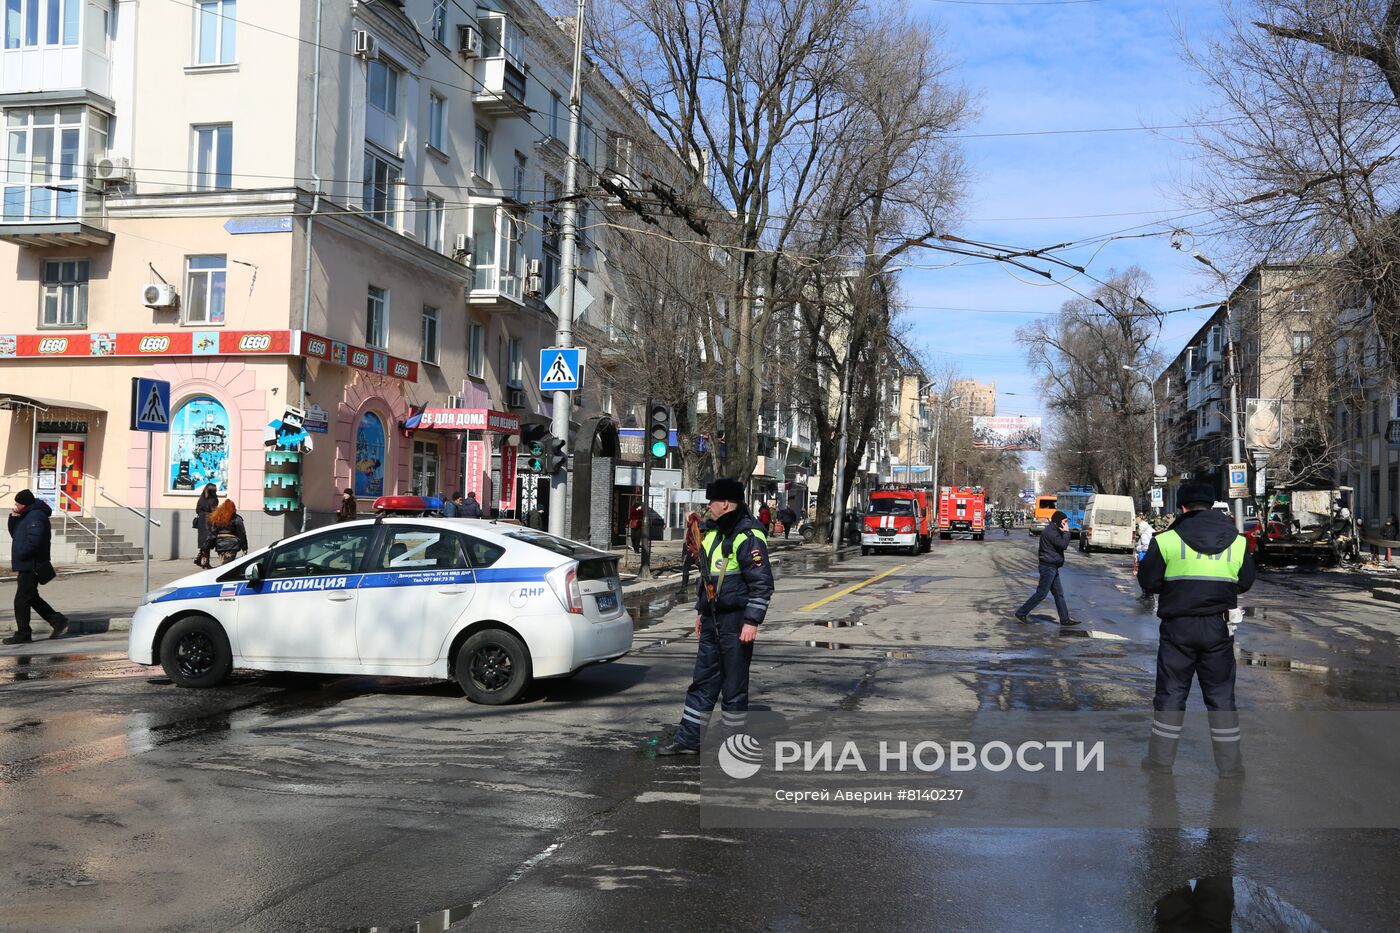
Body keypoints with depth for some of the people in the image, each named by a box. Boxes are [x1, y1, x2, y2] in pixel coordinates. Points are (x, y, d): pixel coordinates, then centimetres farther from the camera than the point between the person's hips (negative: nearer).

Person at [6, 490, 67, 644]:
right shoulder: (27, 516, 17)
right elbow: (14, 534, 21)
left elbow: (33, 542, -26)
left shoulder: (35, 516, -16)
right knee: (31, 597, 16)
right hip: (28, 566, 10)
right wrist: (13, 519, 5)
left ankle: (23, 634, 1)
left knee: (21, 601, -5)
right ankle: (58, 620, 18)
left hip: (31, 566, -10)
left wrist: (18, 557, -17)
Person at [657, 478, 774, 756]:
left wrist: (752, 621, -21)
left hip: (735, 623, -9)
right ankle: (688, 739, 18)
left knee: (734, 686, 1)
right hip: (712, 621, 9)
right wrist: (701, 610, 24)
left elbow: (762, 583, -18)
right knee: (703, 682, 12)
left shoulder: (748, 536, -15)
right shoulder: (714, 532, 14)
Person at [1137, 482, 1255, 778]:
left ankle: (1161, 759, 13)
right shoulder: (1237, 542, 0)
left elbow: (1148, 583, -5)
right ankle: (1230, 762, 15)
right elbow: (1246, 583, 9)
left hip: (1178, 627, -2)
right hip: (1219, 628, 2)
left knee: (1171, 692, 8)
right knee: (1221, 694, 11)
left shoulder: (1166, 540, -9)